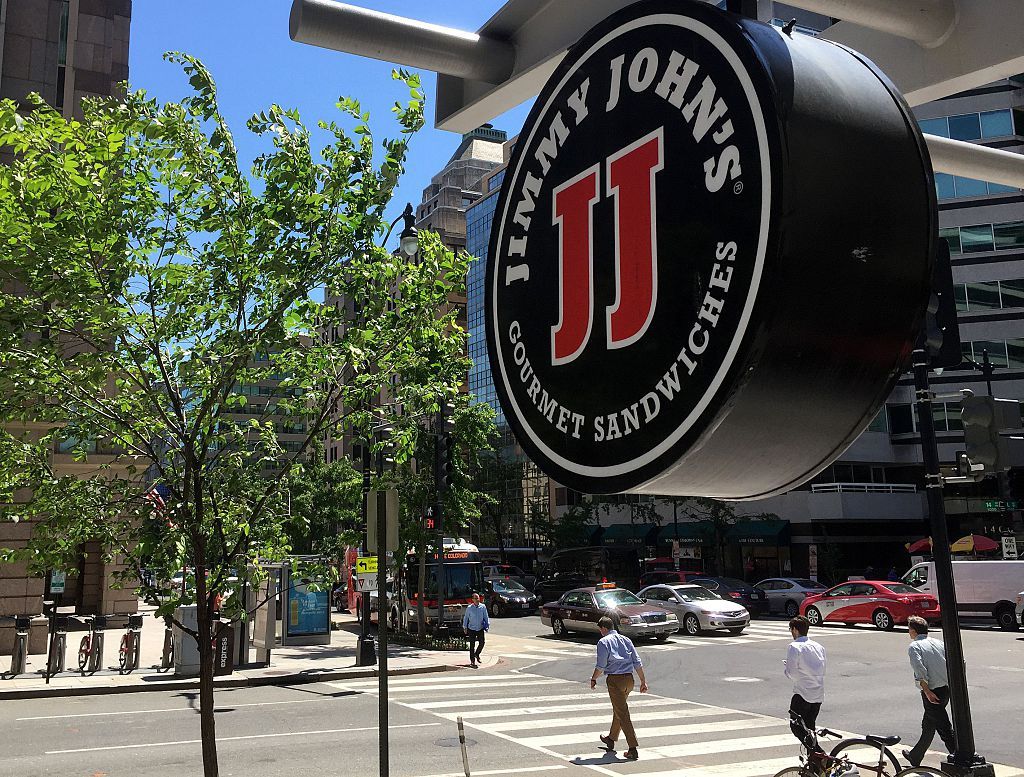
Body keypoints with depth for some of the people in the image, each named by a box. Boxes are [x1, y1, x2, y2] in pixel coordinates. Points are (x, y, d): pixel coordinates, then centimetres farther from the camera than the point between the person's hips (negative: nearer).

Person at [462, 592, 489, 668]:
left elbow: (486, 617, 4)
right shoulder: (469, 608, -6)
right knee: (472, 645, 0)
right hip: (471, 629, -1)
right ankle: (472, 661, 8)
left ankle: (477, 654, 31)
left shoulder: (483, 607, -3)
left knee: (482, 643, 1)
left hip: (480, 628, 1)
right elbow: (466, 618, 4)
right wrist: (465, 627, 6)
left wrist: (487, 625, -1)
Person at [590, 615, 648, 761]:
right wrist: (643, 681, 11)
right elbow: (637, 662, 9)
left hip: (615, 680, -7)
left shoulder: (603, 642, -5)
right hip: (629, 678, 7)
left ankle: (633, 750, -10)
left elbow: (601, 665, -9)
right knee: (618, 710, 24)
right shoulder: (626, 640, 12)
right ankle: (611, 739, 41)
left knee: (623, 714, -5)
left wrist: (593, 679, 6)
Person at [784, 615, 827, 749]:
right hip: (819, 694, 7)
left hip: (803, 694, -7)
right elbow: (822, 670, 15)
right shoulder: (819, 647, 10)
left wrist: (786, 665, 6)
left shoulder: (794, 647, -11)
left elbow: (792, 674, -15)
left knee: (796, 726, 2)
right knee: (809, 726, 19)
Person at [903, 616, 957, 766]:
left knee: (945, 728, -6)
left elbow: (919, 669, -20)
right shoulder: (939, 643, 12)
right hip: (946, 689, 8)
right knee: (928, 726, 20)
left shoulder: (914, 646, -6)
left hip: (932, 692, -8)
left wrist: (927, 691, -21)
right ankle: (915, 757, 34)